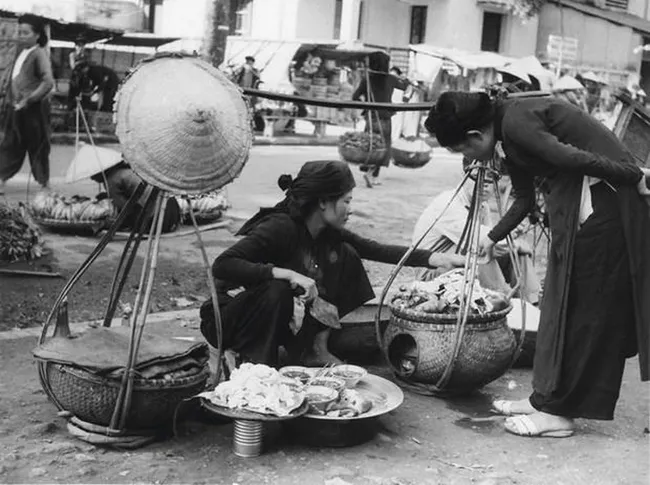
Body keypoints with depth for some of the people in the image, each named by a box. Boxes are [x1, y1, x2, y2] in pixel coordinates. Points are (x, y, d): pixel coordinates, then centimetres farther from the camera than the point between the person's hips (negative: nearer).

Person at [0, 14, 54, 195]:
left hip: (34, 109, -8)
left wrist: (28, 100, -19)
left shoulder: (39, 54, -11)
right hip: (16, 108, 8)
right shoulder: (21, 53, 12)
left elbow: (48, 83, -20)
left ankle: (43, 184, 12)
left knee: (37, 147, 2)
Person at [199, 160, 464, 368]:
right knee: (277, 289, -39)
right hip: (227, 316, -7)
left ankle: (315, 348, 1)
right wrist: (286, 273, -42)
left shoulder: (328, 232, -5)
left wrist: (436, 258, -8)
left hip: (279, 317, 7)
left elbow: (375, 250, 0)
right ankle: (246, 363, -19)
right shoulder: (280, 227, -28)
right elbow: (222, 266, -37)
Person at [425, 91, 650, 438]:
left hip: (601, 198, -10)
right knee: (561, 302, 13)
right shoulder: (510, 130, 15)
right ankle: (547, 399, 22)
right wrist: (493, 237, 34)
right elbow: (524, 200, 24)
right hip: (575, 204, 10)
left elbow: (569, 156, -27)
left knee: (582, 307, -3)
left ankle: (557, 412, 5)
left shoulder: (516, 123, -16)